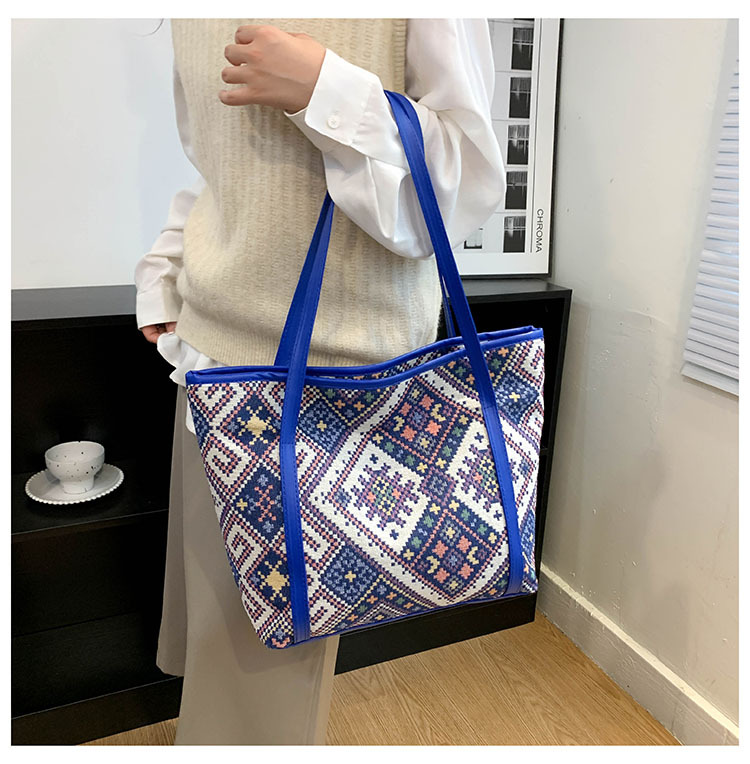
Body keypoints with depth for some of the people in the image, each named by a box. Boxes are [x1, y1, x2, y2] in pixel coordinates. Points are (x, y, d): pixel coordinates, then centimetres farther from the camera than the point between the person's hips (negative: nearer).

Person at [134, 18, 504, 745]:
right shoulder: (193, 22, 14)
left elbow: (470, 186, -11)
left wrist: (322, 90, -19)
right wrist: (161, 275, 14)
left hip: (349, 357, -5)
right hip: (215, 346, 6)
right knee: (210, 589, 14)